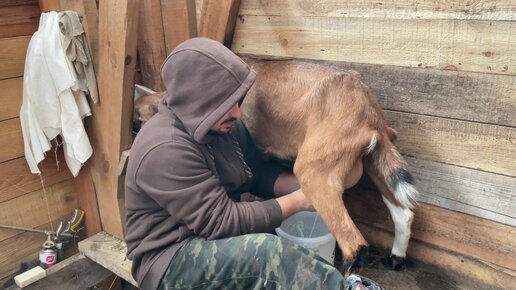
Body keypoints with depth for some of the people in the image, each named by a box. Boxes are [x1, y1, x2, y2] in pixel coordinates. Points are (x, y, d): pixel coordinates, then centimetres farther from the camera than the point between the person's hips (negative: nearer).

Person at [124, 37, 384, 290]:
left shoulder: (222, 125, 0)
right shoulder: (165, 151, -27)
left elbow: (259, 172, 9)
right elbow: (221, 222, -26)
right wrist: (296, 202, -19)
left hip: (215, 239, 9)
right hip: (169, 259, -8)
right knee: (265, 251, -31)